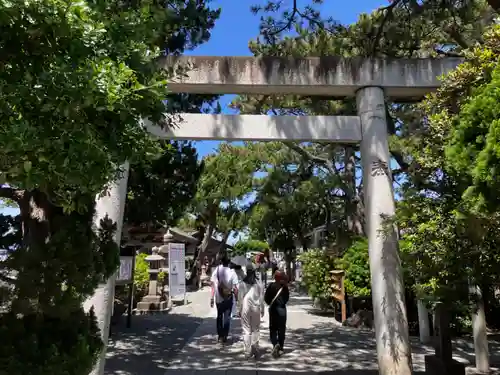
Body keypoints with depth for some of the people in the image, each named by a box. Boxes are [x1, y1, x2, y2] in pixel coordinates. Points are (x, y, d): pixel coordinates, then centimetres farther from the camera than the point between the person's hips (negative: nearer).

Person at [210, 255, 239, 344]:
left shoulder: (216, 270, -6)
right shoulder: (232, 272, -11)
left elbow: (213, 285, -4)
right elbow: (235, 287, -10)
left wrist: (212, 298, 2)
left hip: (218, 298, 2)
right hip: (228, 298, -2)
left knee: (219, 317, 19)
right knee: (227, 317, 12)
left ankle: (220, 336, 23)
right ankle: (224, 336, 11)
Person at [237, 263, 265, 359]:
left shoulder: (242, 283, -5)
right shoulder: (259, 283, 0)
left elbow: (240, 298, -3)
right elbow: (261, 298, 2)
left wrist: (239, 310, 4)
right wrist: (262, 309, 10)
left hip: (245, 308, -1)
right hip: (256, 308, 1)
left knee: (246, 330, 7)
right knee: (256, 329, 14)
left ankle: (248, 352, 9)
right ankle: (255, 348, 8)